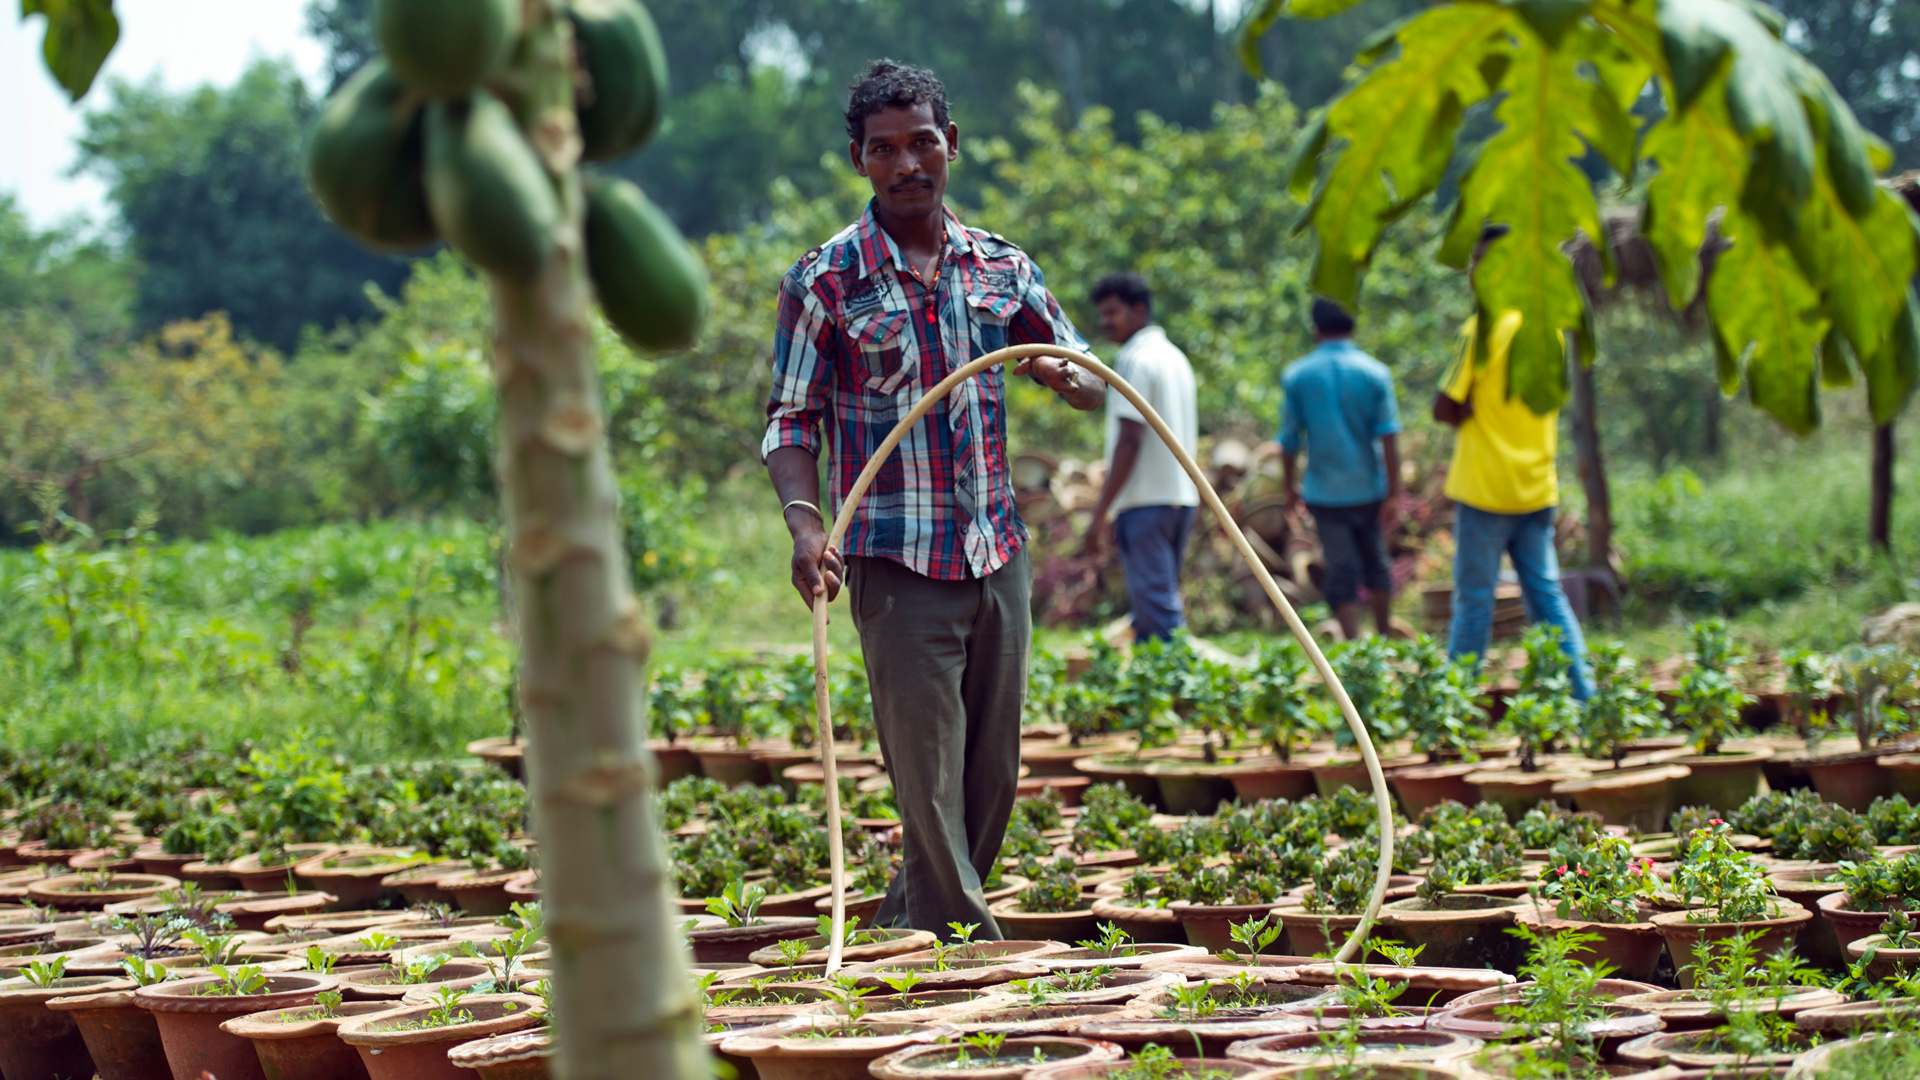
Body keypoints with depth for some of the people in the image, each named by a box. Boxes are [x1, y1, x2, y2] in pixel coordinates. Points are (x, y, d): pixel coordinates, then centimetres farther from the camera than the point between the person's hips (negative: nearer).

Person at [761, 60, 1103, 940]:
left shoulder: (1001, 267, 9)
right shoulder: (826, 282, -3)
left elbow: (1092, 386, 15)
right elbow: (792, 421, -3)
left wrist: (1061, 373, -10)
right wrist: (805, 522, -20)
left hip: (998, 556, 5)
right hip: (897, 564, -5)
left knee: (993, 778, 10)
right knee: (930, 785, -6)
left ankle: (906, 932, 26)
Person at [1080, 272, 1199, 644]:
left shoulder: (1135, 360, -10)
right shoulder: (1176, 358, 17)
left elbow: (1129, 442, -17)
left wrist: (1100, 514, -18)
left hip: (1146, 501, -9)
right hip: (1182, 497, 9)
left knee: (1158, 613, -11)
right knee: (1159, 603, 13)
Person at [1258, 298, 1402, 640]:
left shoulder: (1296, 376, -4)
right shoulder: (1374, 373, -5)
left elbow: (1289, 440, 0)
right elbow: (1388, 436, -9)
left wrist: (1291, 486, 13)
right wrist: (1393, 493, -6)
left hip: (1325, 492, -1)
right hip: (1369, 488, 1)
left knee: (1341, 573, 2)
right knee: (1376, 563, 18)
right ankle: (1385, 636, 29)